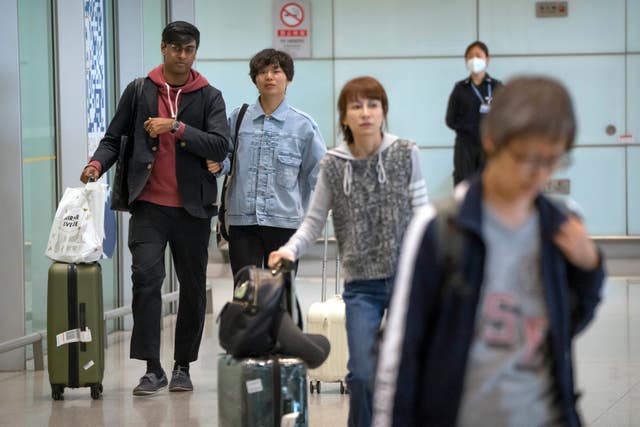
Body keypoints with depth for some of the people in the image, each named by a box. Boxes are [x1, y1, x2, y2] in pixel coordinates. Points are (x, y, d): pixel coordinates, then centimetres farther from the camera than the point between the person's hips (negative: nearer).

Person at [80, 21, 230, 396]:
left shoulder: (210, 97, 4)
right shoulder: (139, 91, 6)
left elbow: (220, 147, -8)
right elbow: (114, 137, 10)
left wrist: (176, 128, -18)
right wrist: (98, 163, -10)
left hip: (192, 208, 1)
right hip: (149, 205, -1)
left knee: (193, 287, 8)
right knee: (146, 277, -16)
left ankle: (183, 366, 21)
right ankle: (153, 368, -12)